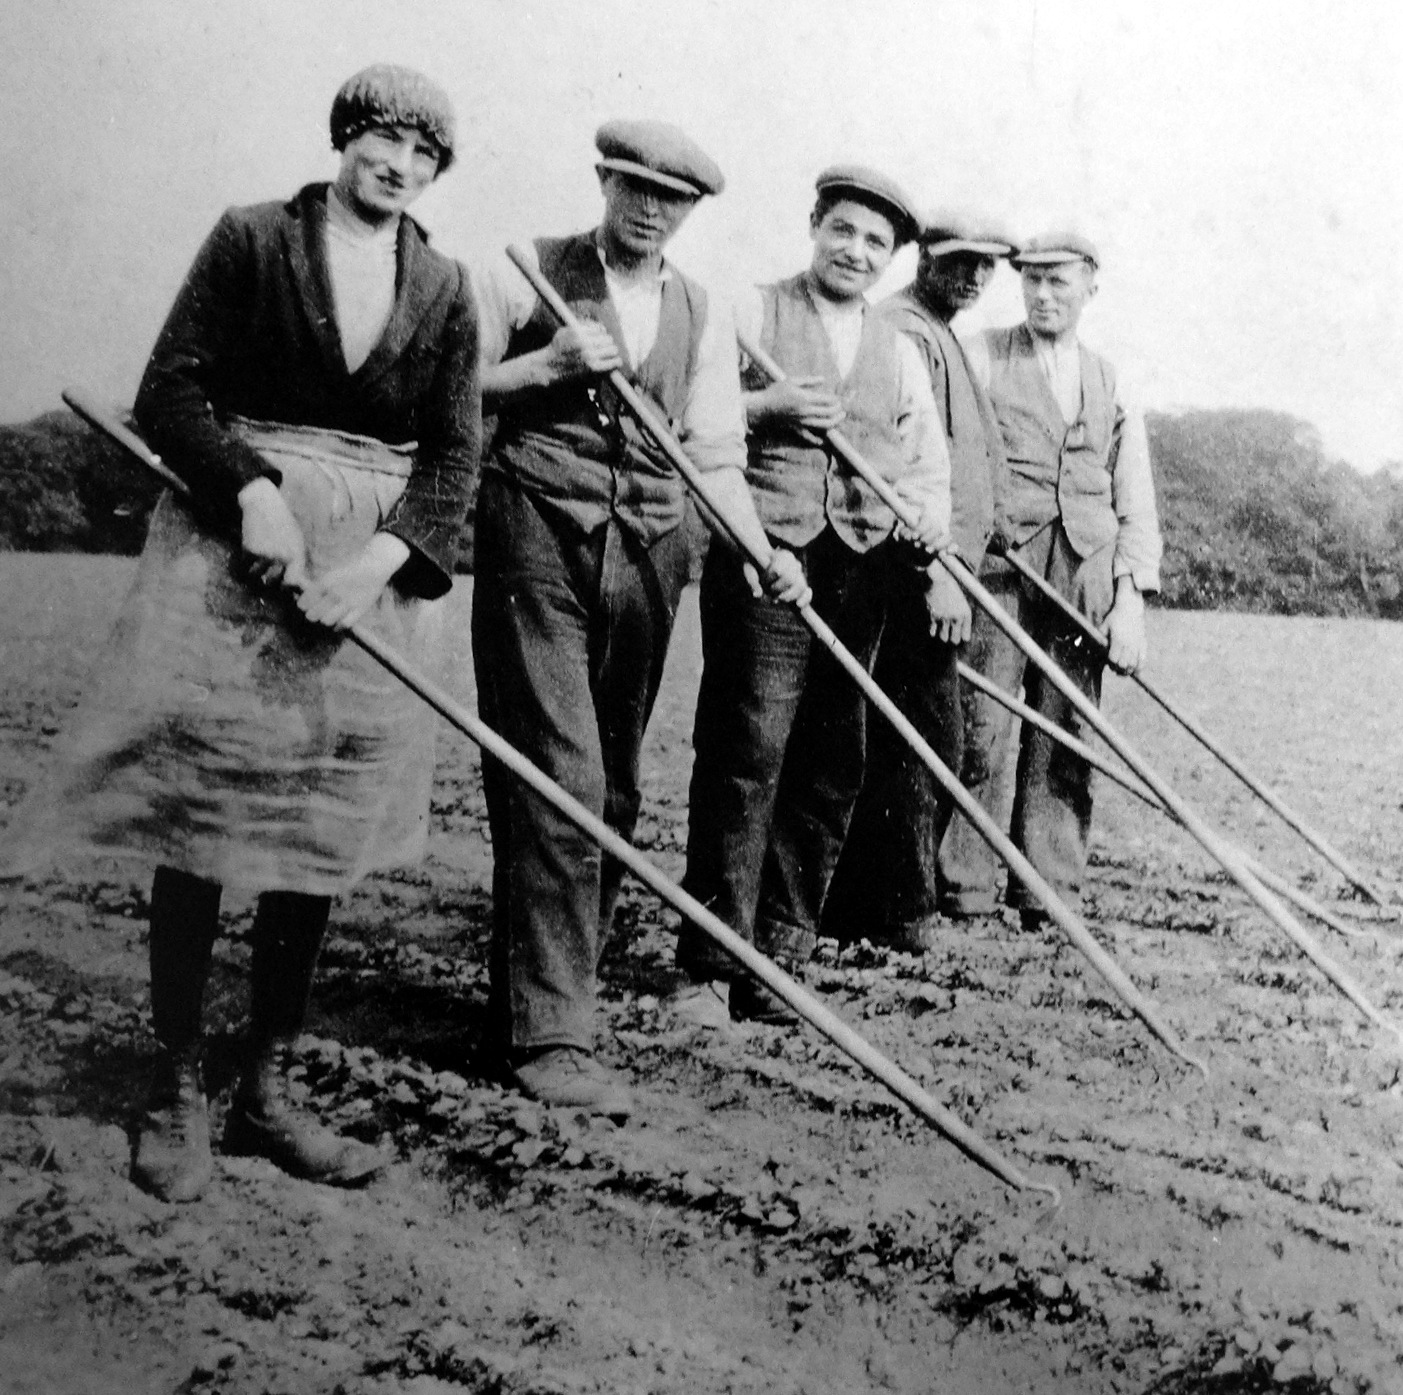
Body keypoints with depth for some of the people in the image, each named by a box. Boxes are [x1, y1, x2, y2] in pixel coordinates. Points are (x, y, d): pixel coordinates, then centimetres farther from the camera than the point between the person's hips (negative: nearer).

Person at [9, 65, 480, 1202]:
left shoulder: (444, 290, 9)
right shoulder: (252, 241, 2)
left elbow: (454, 455, 5)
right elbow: (171, 393, -2)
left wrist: (386, 556, -12)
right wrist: (251, 488, -17)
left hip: (371, 573, 3)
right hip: (234, 548, -3)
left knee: (321, 831, 5)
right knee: (197, 819, -2)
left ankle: (268, 1090, 18)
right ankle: (176, 1089, 12)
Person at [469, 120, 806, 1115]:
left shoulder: (702, 314, 15)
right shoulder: (526, 274, 6)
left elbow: (716, 453, 9)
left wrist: (762, 551, -7)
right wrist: (548, 366, -11)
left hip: (646, 551, 4)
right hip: (538, 543, -4)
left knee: (612, 790, 7)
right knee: (558, 781, -11)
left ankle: (551, 989, 21)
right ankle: (550, 1034, -8)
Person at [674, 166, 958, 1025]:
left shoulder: (900, 353, 20)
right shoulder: (752, 315, 7)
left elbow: (928, 466, 17)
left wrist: (939, 562, 1)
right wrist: (767, 404, -14)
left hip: (863, 570, 5)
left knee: (832, 768, 3)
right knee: (745, 753, -10)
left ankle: (777, 959, 13)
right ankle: (711, 965, -3)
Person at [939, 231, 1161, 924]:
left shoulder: (1113, 388, 19)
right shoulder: (979, 359, 10)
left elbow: (1136, 507, 15)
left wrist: (1131, 600, 2)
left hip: (1086, 578, 3)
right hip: (997, 565, -3)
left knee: (1067, 740, 0)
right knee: (980, 731, -7)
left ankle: (1050, 892, 7)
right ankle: (963, 888, 1)